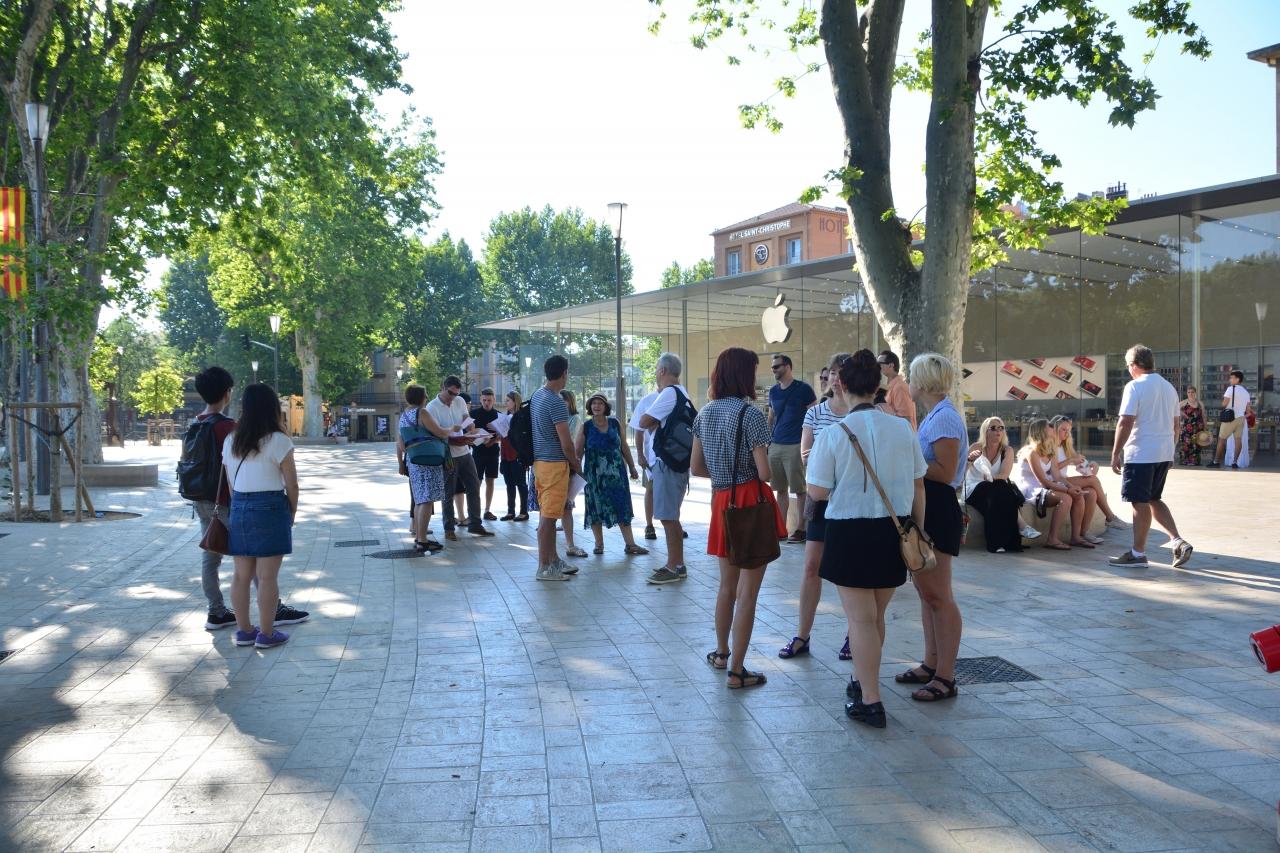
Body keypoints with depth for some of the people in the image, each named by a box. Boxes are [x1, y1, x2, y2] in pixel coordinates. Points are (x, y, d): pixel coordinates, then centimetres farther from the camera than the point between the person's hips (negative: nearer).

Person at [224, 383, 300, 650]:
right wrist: (292, 513, 6)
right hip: (270, 508, -6)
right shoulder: (278, 441, -9)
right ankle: (266, 634, 6)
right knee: (267, 577, 0)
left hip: (239, 508, 6)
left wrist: (239, 507, 15)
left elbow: (230, 481, 9)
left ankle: (244, 630, 21)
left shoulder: (231, 441, 8)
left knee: (241, 575, 12)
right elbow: (291, 484, -7)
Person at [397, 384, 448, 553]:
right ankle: (422, 540, -12)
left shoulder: (403, 416, 14)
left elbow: (399, 444, 16)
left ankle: (418, 537, 19)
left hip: (412, 462, 9)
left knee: (420, 501, 15)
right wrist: (451, 430, 6)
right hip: (427, 461, -9)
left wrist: (401, 463, 22)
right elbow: (440, 433, -13)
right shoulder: (422, 413, -11)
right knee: (427, 501, -9)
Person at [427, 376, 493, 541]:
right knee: (448, 494, 3)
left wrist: (471, 433, -12)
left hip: (464, 453, 6)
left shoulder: (460, 401, 5)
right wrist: (453, 441, -30)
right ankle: (449, 529, 14)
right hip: (448, 456, -6)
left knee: (474, 488, 9)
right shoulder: (432, 407, -12)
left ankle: (475, 525, 18)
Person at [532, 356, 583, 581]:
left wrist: (571, 460, 20)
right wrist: (576, 465, -2)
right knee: (548, 517, -4)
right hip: (554, 464, -10)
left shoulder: (536, 396, 11)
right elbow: (566, 443, -19)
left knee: (547, 515, 14)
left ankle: (553, 560, 23)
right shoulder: (556, 403, -18)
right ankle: (544, 568, 1)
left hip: (539, 460, 10)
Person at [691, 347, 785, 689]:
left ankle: (721, 652, 37)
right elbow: (764, 473, -16)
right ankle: (737, 670, 6)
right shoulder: (751, 414, -14)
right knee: (748, 591, 1)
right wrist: (748, 472, 6)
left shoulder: (705, 413, 6)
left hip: (721, 502, 7)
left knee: (727, 584, 22)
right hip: (752, 502, -7)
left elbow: (696, 467, 10)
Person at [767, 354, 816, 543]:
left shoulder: (803, 389, -5)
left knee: (799, 490, -1)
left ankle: (801, 528, 5)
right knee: (780, 490, 9)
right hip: (775, 446, 6)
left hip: (795, 446, -6)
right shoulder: (773, 391, 12)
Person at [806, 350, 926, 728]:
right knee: (876, 615, 20)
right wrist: (919, 532, 14)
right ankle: (862, 680, 39)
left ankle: (870, 701, 6)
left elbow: (817, 491, -11)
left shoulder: (833, 434, -13)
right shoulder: (902, 428, -2)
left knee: (861, 618, 5)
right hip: (894, 531, 5)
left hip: (850, 532, -4)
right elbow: (918, 487, 4)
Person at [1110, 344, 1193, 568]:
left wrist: (1115, 453, -12)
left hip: (1140, 454, -8)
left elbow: (1125, 423, -18)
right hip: (1165, 453, 8)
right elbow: (1174, 424, 18)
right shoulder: (1169, 387, 13)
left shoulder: (1135, 386, -12)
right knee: (1154, 499, 19)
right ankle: (1178, 542, 8)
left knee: (1140, 503, -1)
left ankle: (1138, 553, 6)